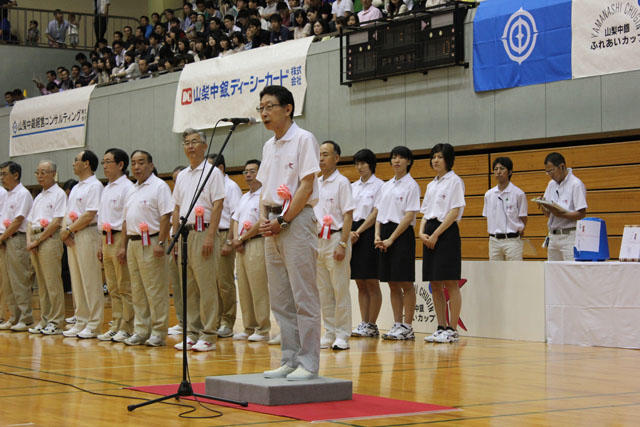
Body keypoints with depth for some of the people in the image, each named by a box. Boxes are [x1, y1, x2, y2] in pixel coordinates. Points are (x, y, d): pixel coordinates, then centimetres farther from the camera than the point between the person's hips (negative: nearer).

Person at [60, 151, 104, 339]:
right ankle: (81, 322, 15)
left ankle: (94, 324, -4)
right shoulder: (75, 188, 21)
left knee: (91, 281, -6)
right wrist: (65, 231, 2)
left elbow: (89, 215, -16)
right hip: (72, 238, 9)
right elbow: (67, 213, 20)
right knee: (77, 281, 10)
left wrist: (69, 230, -11)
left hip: (87, 235, -9)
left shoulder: (94, 186, -9)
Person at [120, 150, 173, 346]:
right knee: (137, 291, 10)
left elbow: (166, 216, -14)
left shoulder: (159, 186, -6)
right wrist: (124, 246, 17)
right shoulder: (132, 191, 19)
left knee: (155, 290, -6)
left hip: (151, 242, -8)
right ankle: (141, 331, 15)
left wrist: (161, 243, -21)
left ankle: (158, 332, -2)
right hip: (133, 243, 8)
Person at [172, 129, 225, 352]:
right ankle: (192, 333, 13)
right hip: (185, 233, 7)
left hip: (203, 232, -7)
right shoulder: (182, 176, 18)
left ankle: (209, 335, -5)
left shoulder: (212, 172, -3)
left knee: (207, 286, -7)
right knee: (188, 288, 8)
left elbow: (217, 206, -9)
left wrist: (210, 236, -17)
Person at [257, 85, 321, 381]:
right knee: (280, 299, 9)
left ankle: (308, 363, -5)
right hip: (273, 225, 8)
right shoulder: (269, 146, 17)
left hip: (297, 220, -8)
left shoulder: (303, 139, -6)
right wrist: (263, 219, 3)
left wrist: (283, 221, -13)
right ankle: (289, 359, 15)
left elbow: (306, 185, -12)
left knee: (304, 297, -7)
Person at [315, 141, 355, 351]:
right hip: (317, 240, 7)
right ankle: (329, 333, 15)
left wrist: (342, 244, -18)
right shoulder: (315, 184, 14)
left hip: (335, 239, -7)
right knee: (323, 291, 9)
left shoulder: (342, 182, -5)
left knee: (340, 290, -4)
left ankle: (342, 335, -1)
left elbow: (348, 215, -10)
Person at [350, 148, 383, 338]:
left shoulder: (379, 185, -2)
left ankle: (372, 325, -2)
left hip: (369, 232, -6)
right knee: (360, 284, 6)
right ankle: (364, 323, 8)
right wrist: (350, 232, -5)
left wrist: (358, 232, -12)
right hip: (354, 234, 6)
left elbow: (376, 214, -8)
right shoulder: (353, 186, 17)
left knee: (371, 283, -5)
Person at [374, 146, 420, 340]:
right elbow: (378, 212, 15)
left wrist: (391, 239, -13)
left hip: (402, 234, -7)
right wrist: (377, 236, -1)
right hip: (385, 235, 7)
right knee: (392, 284, 7)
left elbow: (409, 217, -10)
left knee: (405, 283, -5)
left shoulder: (411, 185, -4)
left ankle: (407, 327, -1)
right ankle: (397, 324, 11)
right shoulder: (386, 186, 16)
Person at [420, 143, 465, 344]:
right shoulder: (431, 185, 19)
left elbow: (454, 212, -11)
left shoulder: (454, 181, -4)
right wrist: (422, 232, 0)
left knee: (450, 283, -7)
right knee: (435, 285, 6)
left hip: (447, 232, -8)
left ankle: (452, 330, -5)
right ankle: (441, 327, 11)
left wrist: (436, 234, -15)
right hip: (430, 234, 8)